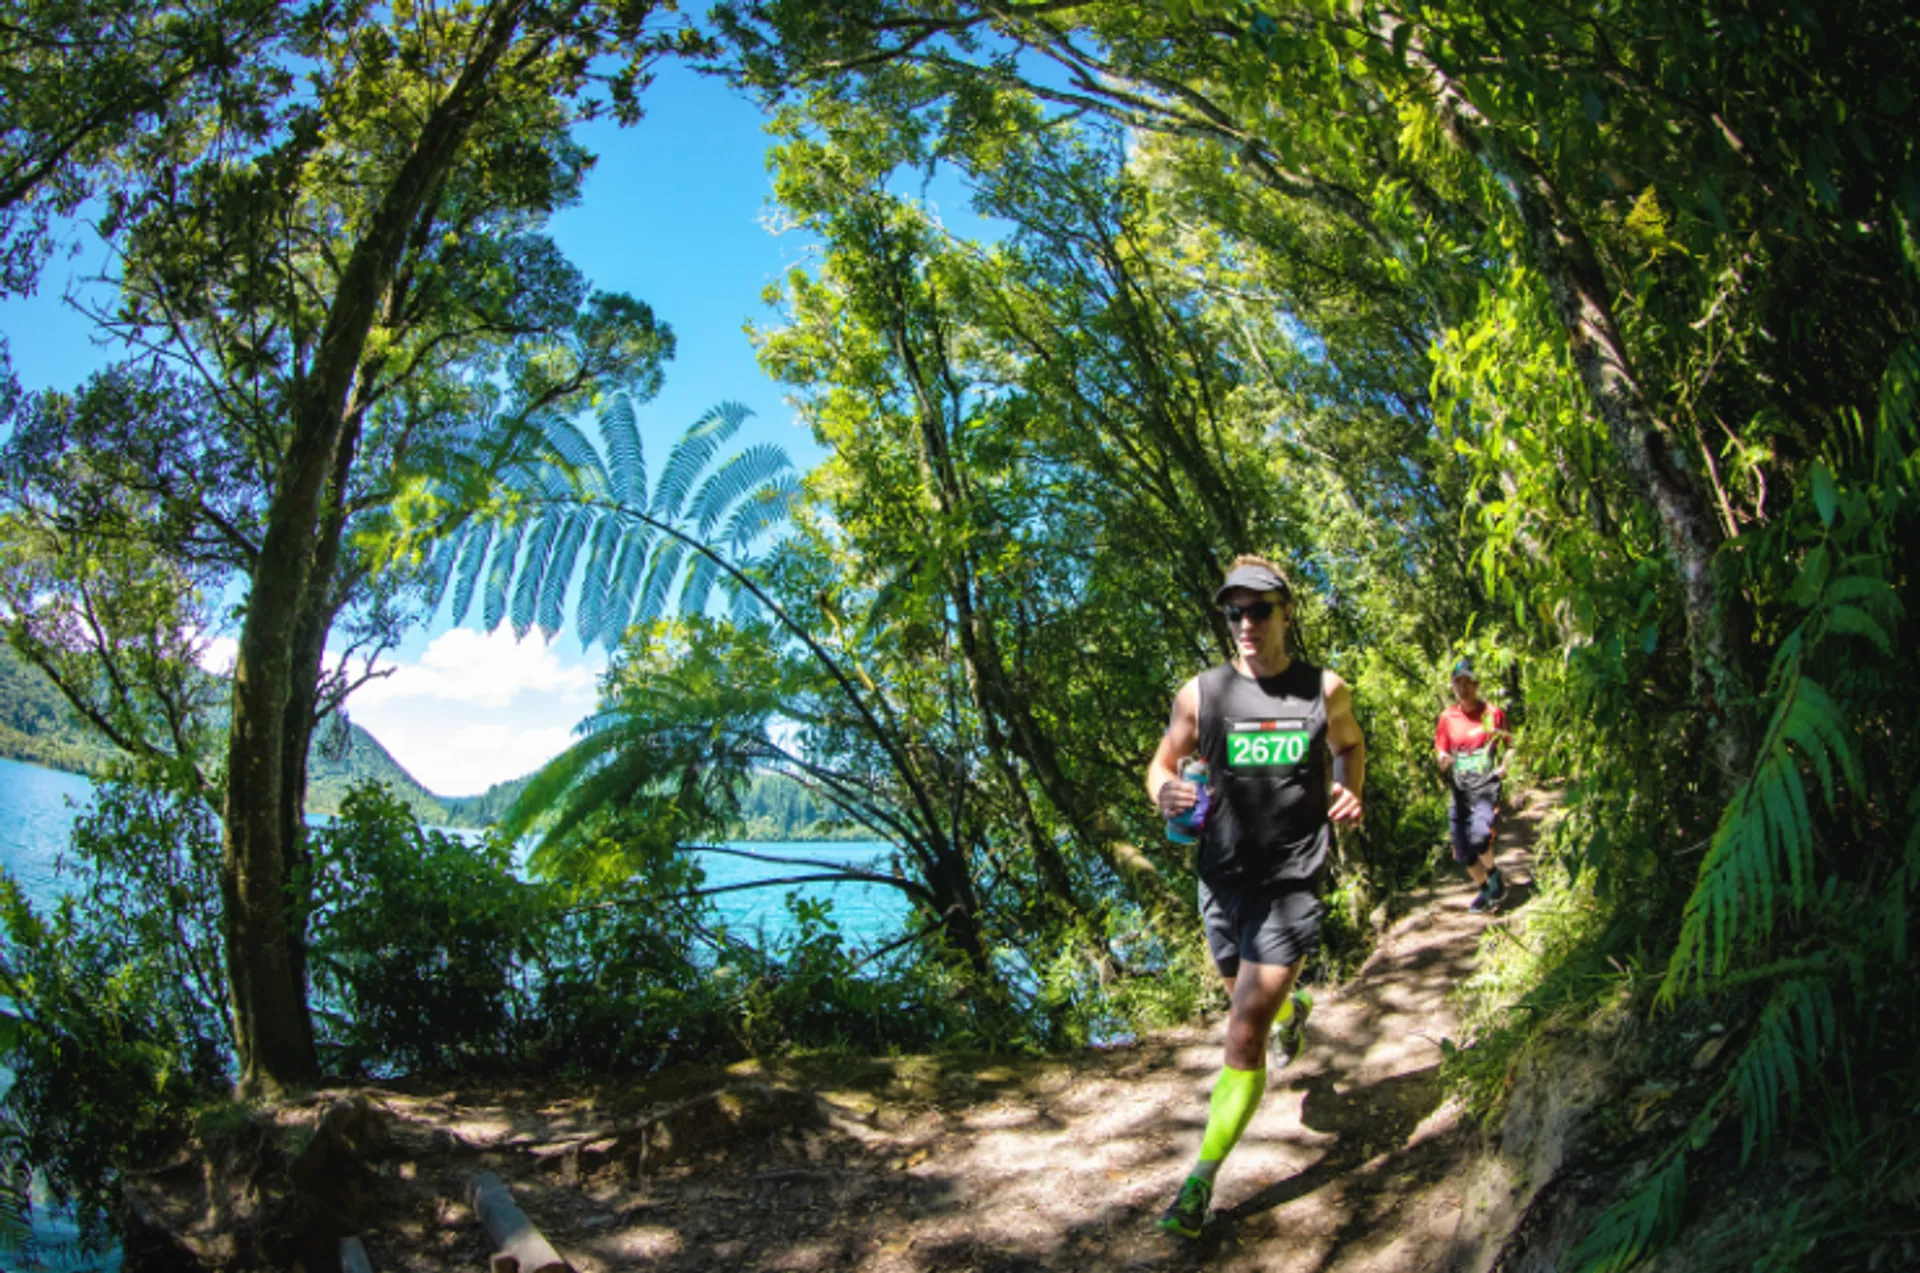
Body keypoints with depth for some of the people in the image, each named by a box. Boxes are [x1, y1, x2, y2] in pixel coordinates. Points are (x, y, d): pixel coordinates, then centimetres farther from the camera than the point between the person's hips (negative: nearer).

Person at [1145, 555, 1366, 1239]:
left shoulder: (1325, 689, -4)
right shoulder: (1201, 693, -6)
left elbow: (1349, 743, 17)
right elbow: (1163, 761, 5)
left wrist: (1349, 792, -3)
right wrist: (1164, 792, -18)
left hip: (1289, 883, -3)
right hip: (1221, 879, 3)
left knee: (1244, 1037, -10)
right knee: (1250, 998, 26)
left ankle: (1200, 1184, -1)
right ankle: (1292, 1008, 64)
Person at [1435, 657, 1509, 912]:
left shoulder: (1492, 713, 2)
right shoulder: (1447, 717, 7)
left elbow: (1506, 745, 12)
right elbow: (1440, 750, 12)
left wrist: (1503, 765, -7)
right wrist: (1443, 759, -11)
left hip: (1486, 785, -3)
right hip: (1460, 789, 4)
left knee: (1478, 834, -27)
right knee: (1462, 852, 5)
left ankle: (1494, 874, 2)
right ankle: (1486, 891, 29)